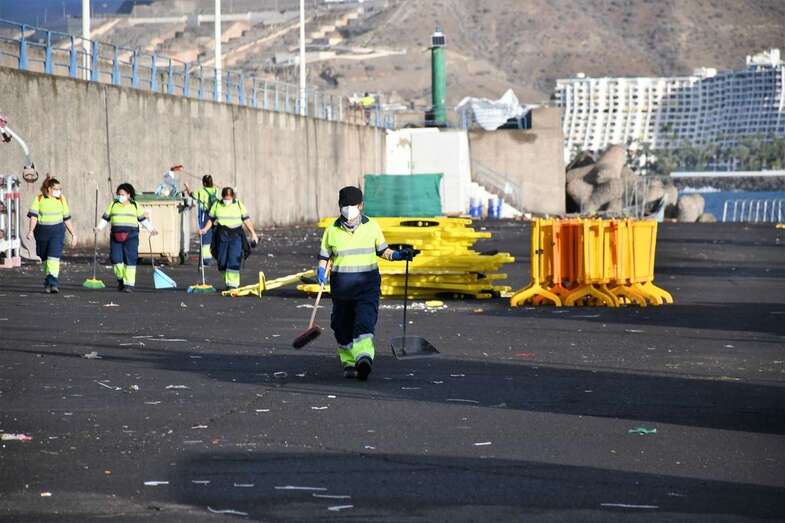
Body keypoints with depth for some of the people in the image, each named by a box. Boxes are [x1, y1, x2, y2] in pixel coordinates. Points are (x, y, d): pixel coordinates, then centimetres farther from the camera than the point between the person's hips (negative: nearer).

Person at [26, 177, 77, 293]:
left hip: (57, 231, -1)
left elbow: (66, 218, 14)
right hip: (42, 231, 1)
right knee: (45, 258, 11)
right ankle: (49, 279, 29)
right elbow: (33, 216, -5)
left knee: (54, 256, -17)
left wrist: (73, 234, 16)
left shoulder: (61, 199, 8)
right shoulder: (39, 199, 2)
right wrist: (30, 231, -19)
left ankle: (53, 283, -23)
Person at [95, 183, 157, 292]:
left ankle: (129, 284, -6)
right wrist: (99, 227, -5)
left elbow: (142, 219, 16)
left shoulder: (135, 206, 9)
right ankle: (120, 279, 18)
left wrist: (151, 229, 12)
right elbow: (105, 218, 10)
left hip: (131, 235, -1)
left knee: (130, 260, -7)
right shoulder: (113, 205, 10)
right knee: (116, 258, -5)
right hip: (116, 236, 1)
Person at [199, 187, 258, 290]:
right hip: (222, 235, 2)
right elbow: (211, 219, 12)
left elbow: (246, 220, 7)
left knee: (234, 261, -12)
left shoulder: (239, 205, 5)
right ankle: (227, 280, 24)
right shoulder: (217, 205, 7)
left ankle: (233, 284, -8)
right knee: (222, 262, 4)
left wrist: (253, 233, 2)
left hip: (236, 235, -2)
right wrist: (205, 229, -4)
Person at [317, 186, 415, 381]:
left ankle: (364, 356, -34)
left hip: (367, 284, -1)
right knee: (343, 326, 7)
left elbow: (382, 251, 16)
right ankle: (349, 362, 24)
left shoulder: (371, 226, 4)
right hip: (341, 284, 1)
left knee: (365, 321, -19)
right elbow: (324, 256, 10)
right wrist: (321, 271, -10)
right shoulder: (332, 230, 2)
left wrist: (398, 255, -2)